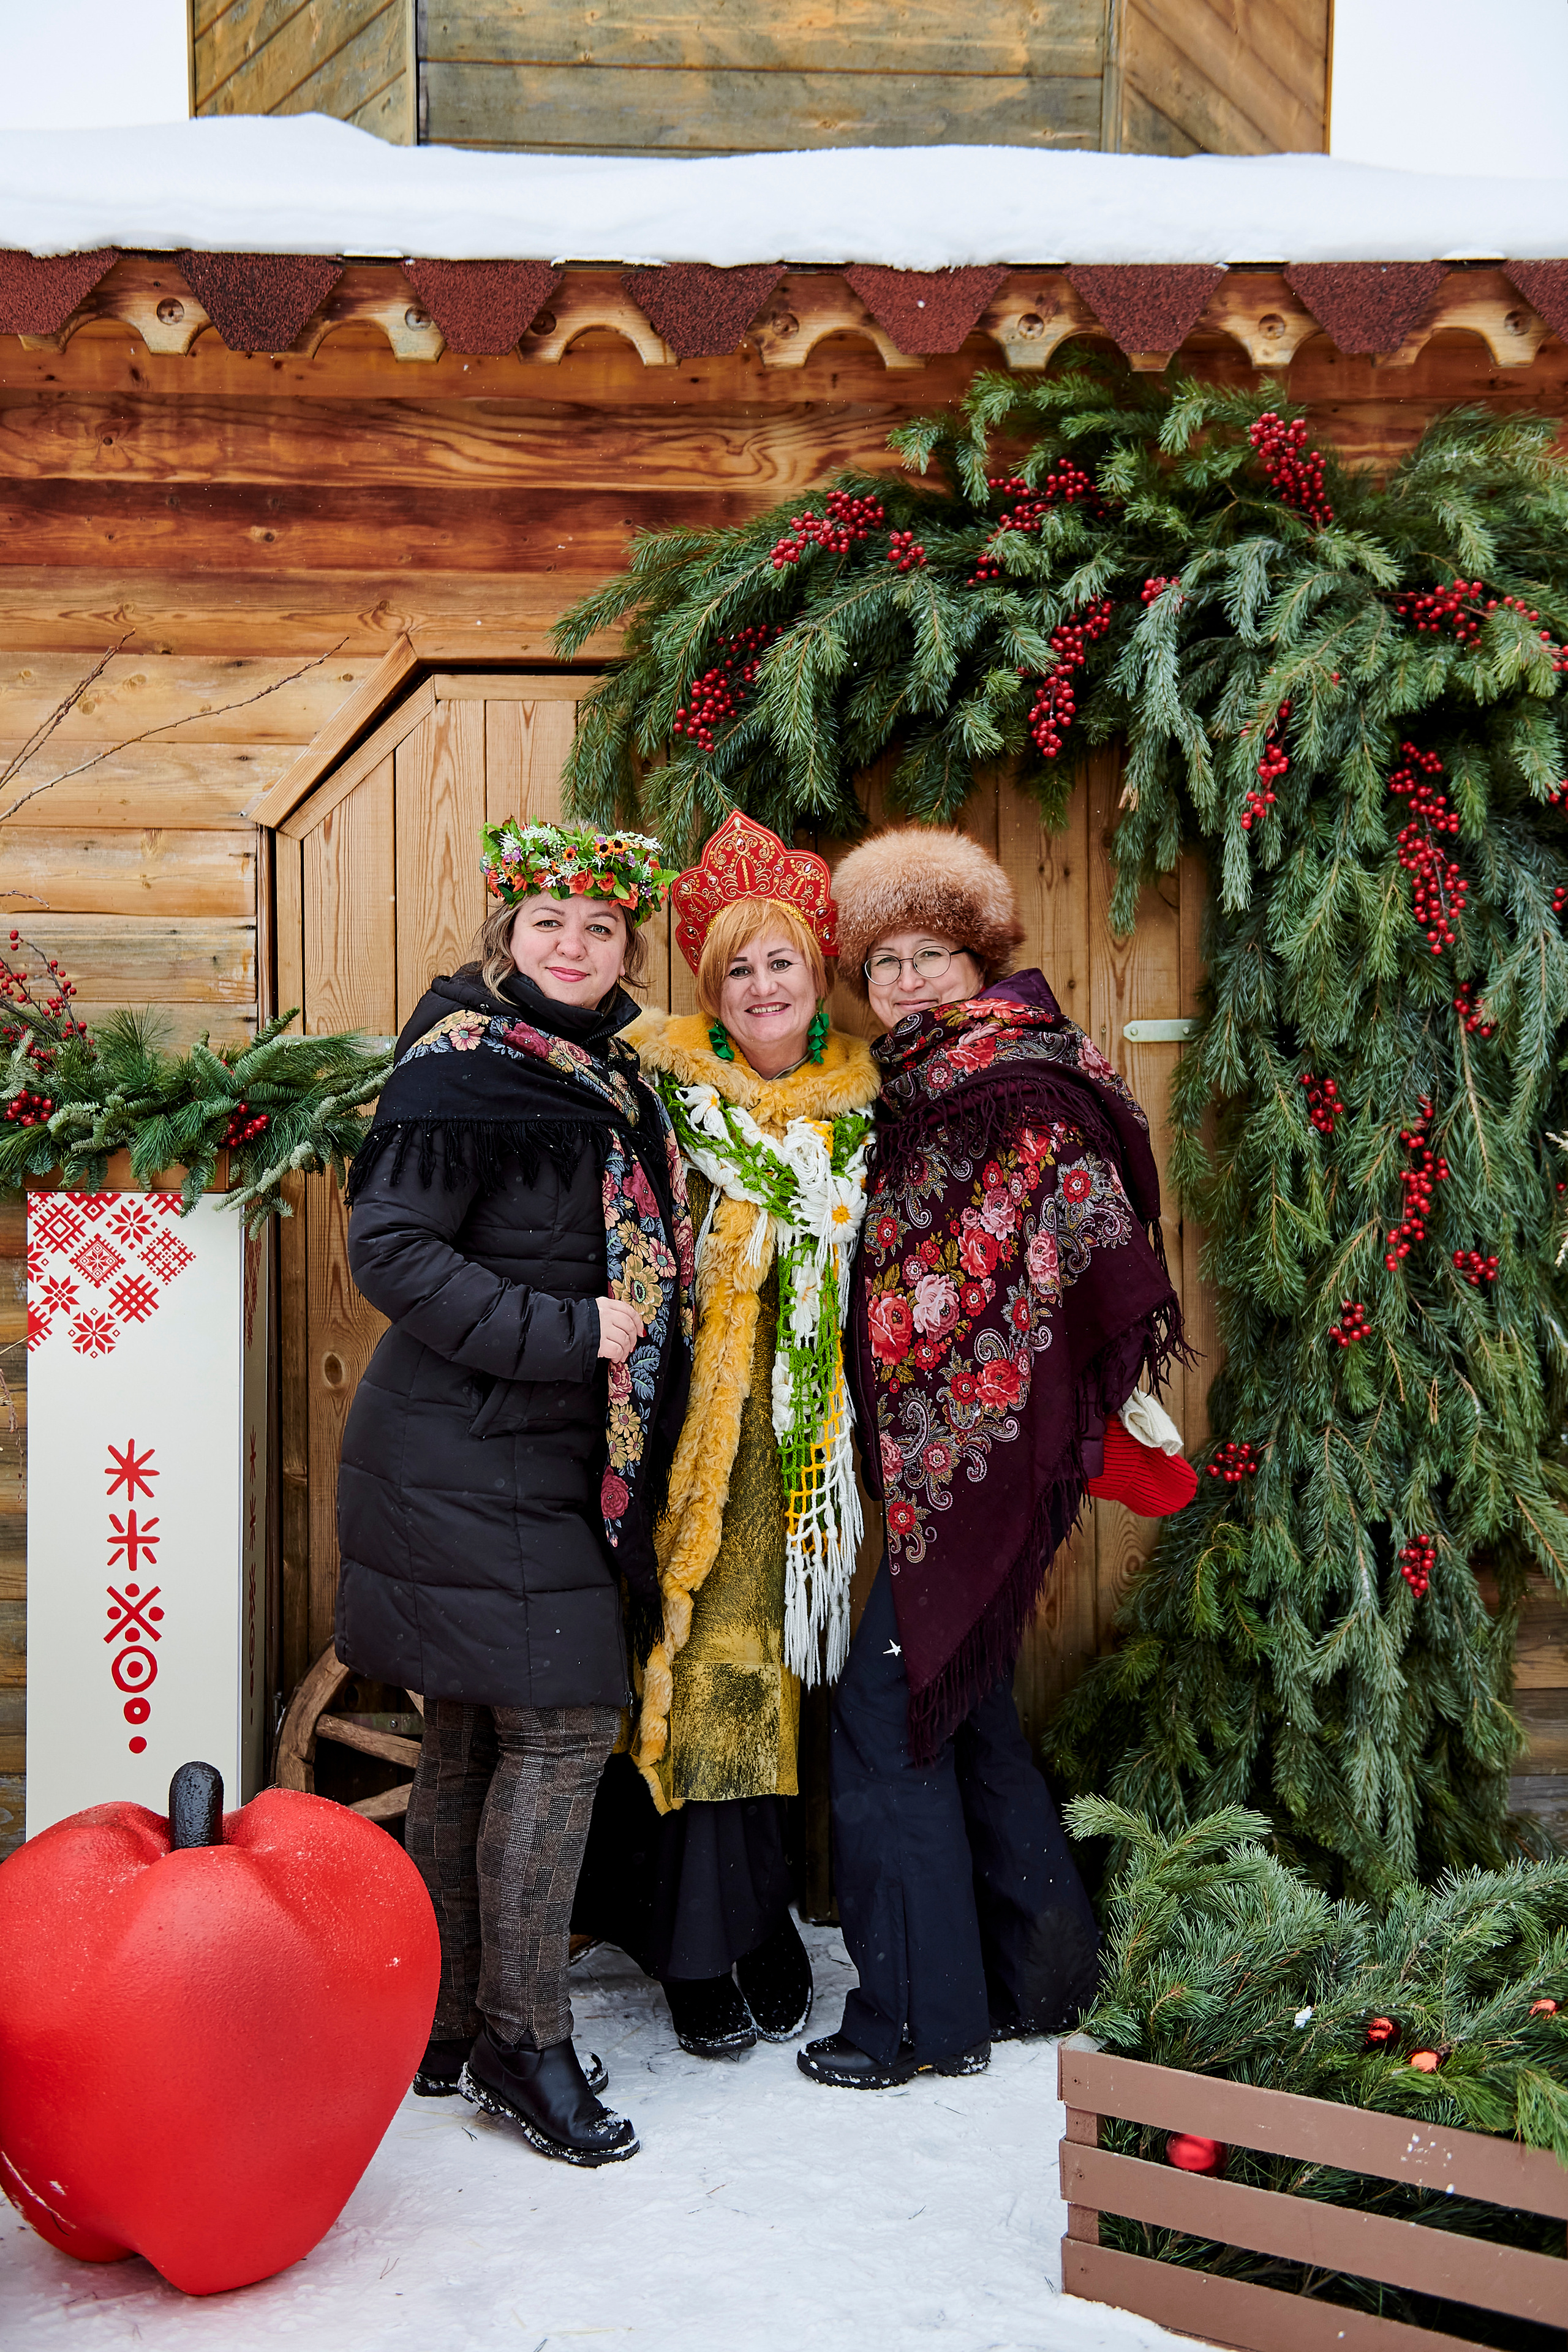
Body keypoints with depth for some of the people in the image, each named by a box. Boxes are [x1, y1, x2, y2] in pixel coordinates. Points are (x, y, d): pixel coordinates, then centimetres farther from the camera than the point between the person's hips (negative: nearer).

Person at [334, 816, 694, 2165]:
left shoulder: (609, 1075, 14)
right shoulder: (463, 1064, -11)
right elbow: (391, 1250, -18)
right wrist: (564, 1333, -19)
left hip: (550, 1461, 8)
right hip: (467, 1460, -8)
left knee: (472, 1738, 13)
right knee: (561, 1725, -8)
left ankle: (443, 2027, 23)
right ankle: (521, 2040, 5)